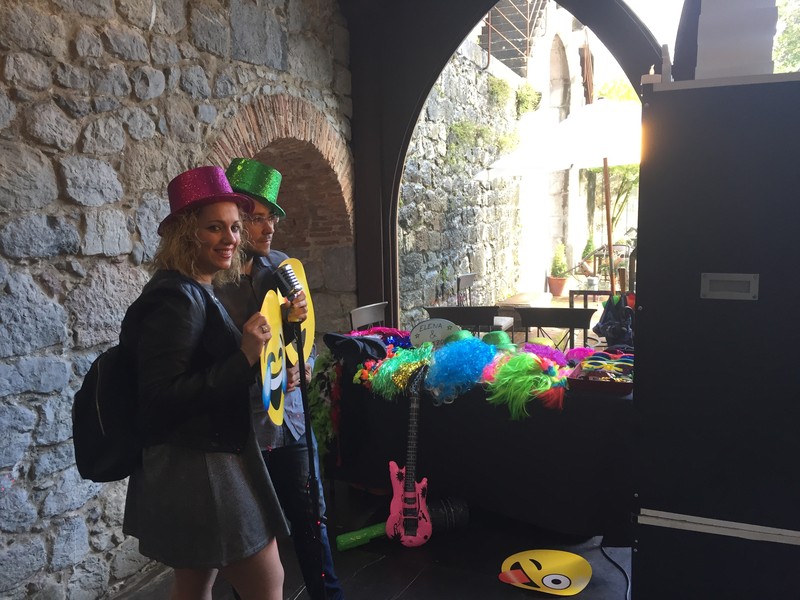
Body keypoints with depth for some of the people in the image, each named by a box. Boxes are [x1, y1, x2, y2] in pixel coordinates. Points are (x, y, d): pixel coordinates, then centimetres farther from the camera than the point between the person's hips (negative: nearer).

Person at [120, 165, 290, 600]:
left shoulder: (196, 293, 10)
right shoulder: (176, 299, -20)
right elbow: (159, 398, -25)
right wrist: (244, 358, -27)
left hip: (193, 469, 10)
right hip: (200, 471, -10)